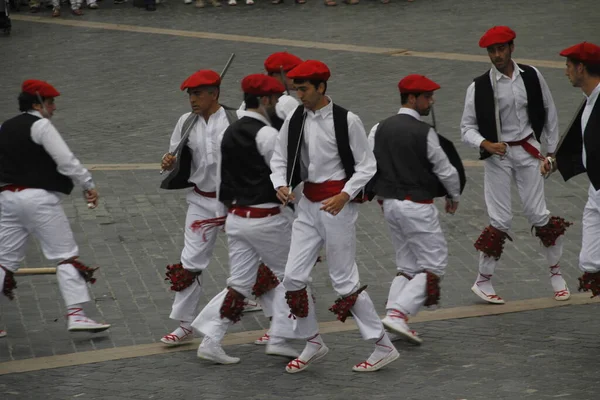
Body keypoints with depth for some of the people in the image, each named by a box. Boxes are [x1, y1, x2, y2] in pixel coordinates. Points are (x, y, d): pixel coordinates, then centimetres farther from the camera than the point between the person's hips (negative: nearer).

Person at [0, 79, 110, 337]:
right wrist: (88, 185, -2)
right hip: (38, 197, -7)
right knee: (66, 256, -1)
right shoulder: (40, 125, -7)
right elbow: (66, 160, -12)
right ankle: (76, 314, -7)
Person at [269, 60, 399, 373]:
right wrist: (281, 185, -9)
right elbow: (279, 159, 10)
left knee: (344, 279, -2)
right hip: (308, 204, 6)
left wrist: (345, 196, -20)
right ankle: (313, 343, 20)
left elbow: (366, 165, -8)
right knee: (294, 276, 3)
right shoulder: (294, 121, 3)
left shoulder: (346, 121, -12)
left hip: (338, 204, -6)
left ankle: (384, 347, 9)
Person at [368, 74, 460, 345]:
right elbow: (445, 169, -7)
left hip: (389, 203, 7)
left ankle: (393, 314, 6)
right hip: (418, 206, -7)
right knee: (433, 265, 0)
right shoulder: (424, 132, -14)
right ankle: (398, 313, -13)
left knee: (407, 265, 18)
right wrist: (454, 196, 11)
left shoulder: (380, 129, 3)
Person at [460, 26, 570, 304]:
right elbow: (467, 127, -4)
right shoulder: (479, 88, -9)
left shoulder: (531, 77, -1)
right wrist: (486, 144, -22)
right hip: (497, 156, -2)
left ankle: (556, 273, 20)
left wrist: (551, 150, 10)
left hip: (527, 151, 2)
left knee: (538, 214, 3)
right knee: (500, 220, -3)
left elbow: (548, 111, 11)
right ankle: (483, 281, 11)